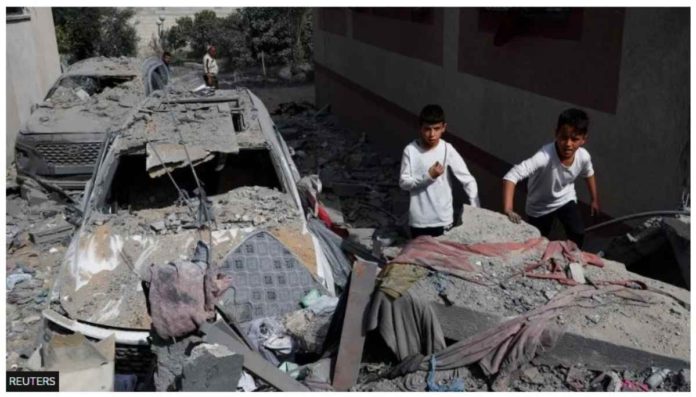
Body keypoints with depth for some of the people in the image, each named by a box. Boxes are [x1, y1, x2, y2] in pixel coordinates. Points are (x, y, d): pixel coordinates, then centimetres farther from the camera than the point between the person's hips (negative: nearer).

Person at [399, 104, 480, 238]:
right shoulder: (410, 150, -10)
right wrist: (428, 176, -22)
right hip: (418, 219, 0)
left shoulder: (447, 150, -10)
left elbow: (468, 180, -9)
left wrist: (477, 211, -15)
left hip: (443, 218, 0)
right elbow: (403, 183, -9)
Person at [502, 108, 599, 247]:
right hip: (540, 206, -3)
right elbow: (512, 176, -51)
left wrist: (594, 199, 12)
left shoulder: (583, 156, -25)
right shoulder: (545, 156, -43)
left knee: (578, 234, -3)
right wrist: (508, 209, -59)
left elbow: (589, 174, 1)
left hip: (566, 199, 3)